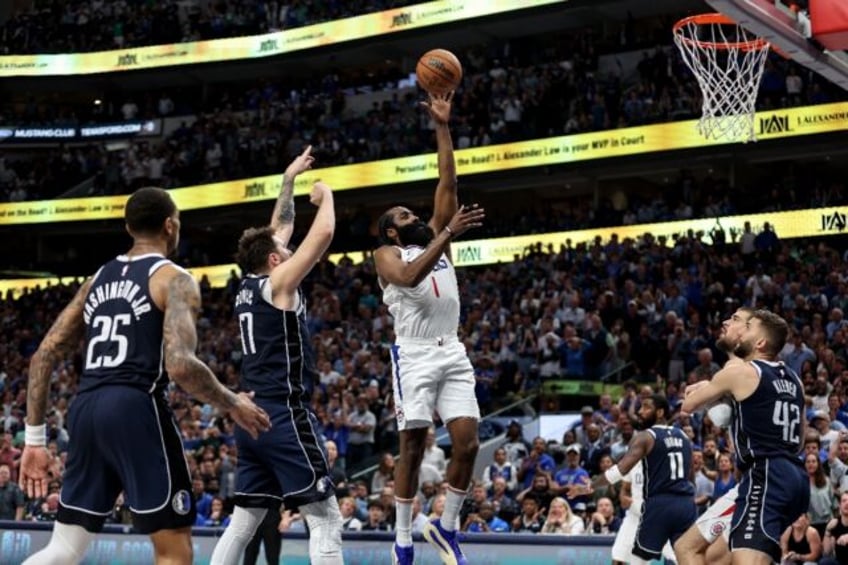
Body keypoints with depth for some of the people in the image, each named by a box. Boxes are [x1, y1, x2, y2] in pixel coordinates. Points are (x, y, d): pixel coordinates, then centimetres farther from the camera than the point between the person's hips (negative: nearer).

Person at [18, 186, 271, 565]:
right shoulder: (174, 279, 0)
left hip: (84, 409, 7)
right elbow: (181, 365, -15)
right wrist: (233, 405, 2)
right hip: (136, 408, -7)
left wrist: (34, 439, 18)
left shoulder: (97, 279, 20)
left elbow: (43, 357, 16)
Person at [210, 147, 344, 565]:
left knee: (241, 525, 11)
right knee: (325, 521, -8)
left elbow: (279, 229, 28)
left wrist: (289, 179, 34)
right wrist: (325, 196, 8)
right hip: (285, 417, -9)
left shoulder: (248, 286, 15)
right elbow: (323, 234, -11)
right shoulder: (278, 283, -6)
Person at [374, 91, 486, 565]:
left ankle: (446, 527, 14)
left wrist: (443, 128, 4)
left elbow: (448, 184, 10)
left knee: (468, 443, -4)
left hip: (453, 353, 5)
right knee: (412, 448, -2)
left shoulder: (436, 239, 19)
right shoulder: (387, 254, 3)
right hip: (415, 356, -5)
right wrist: (449, 233, -24)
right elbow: (409, 276, -21)